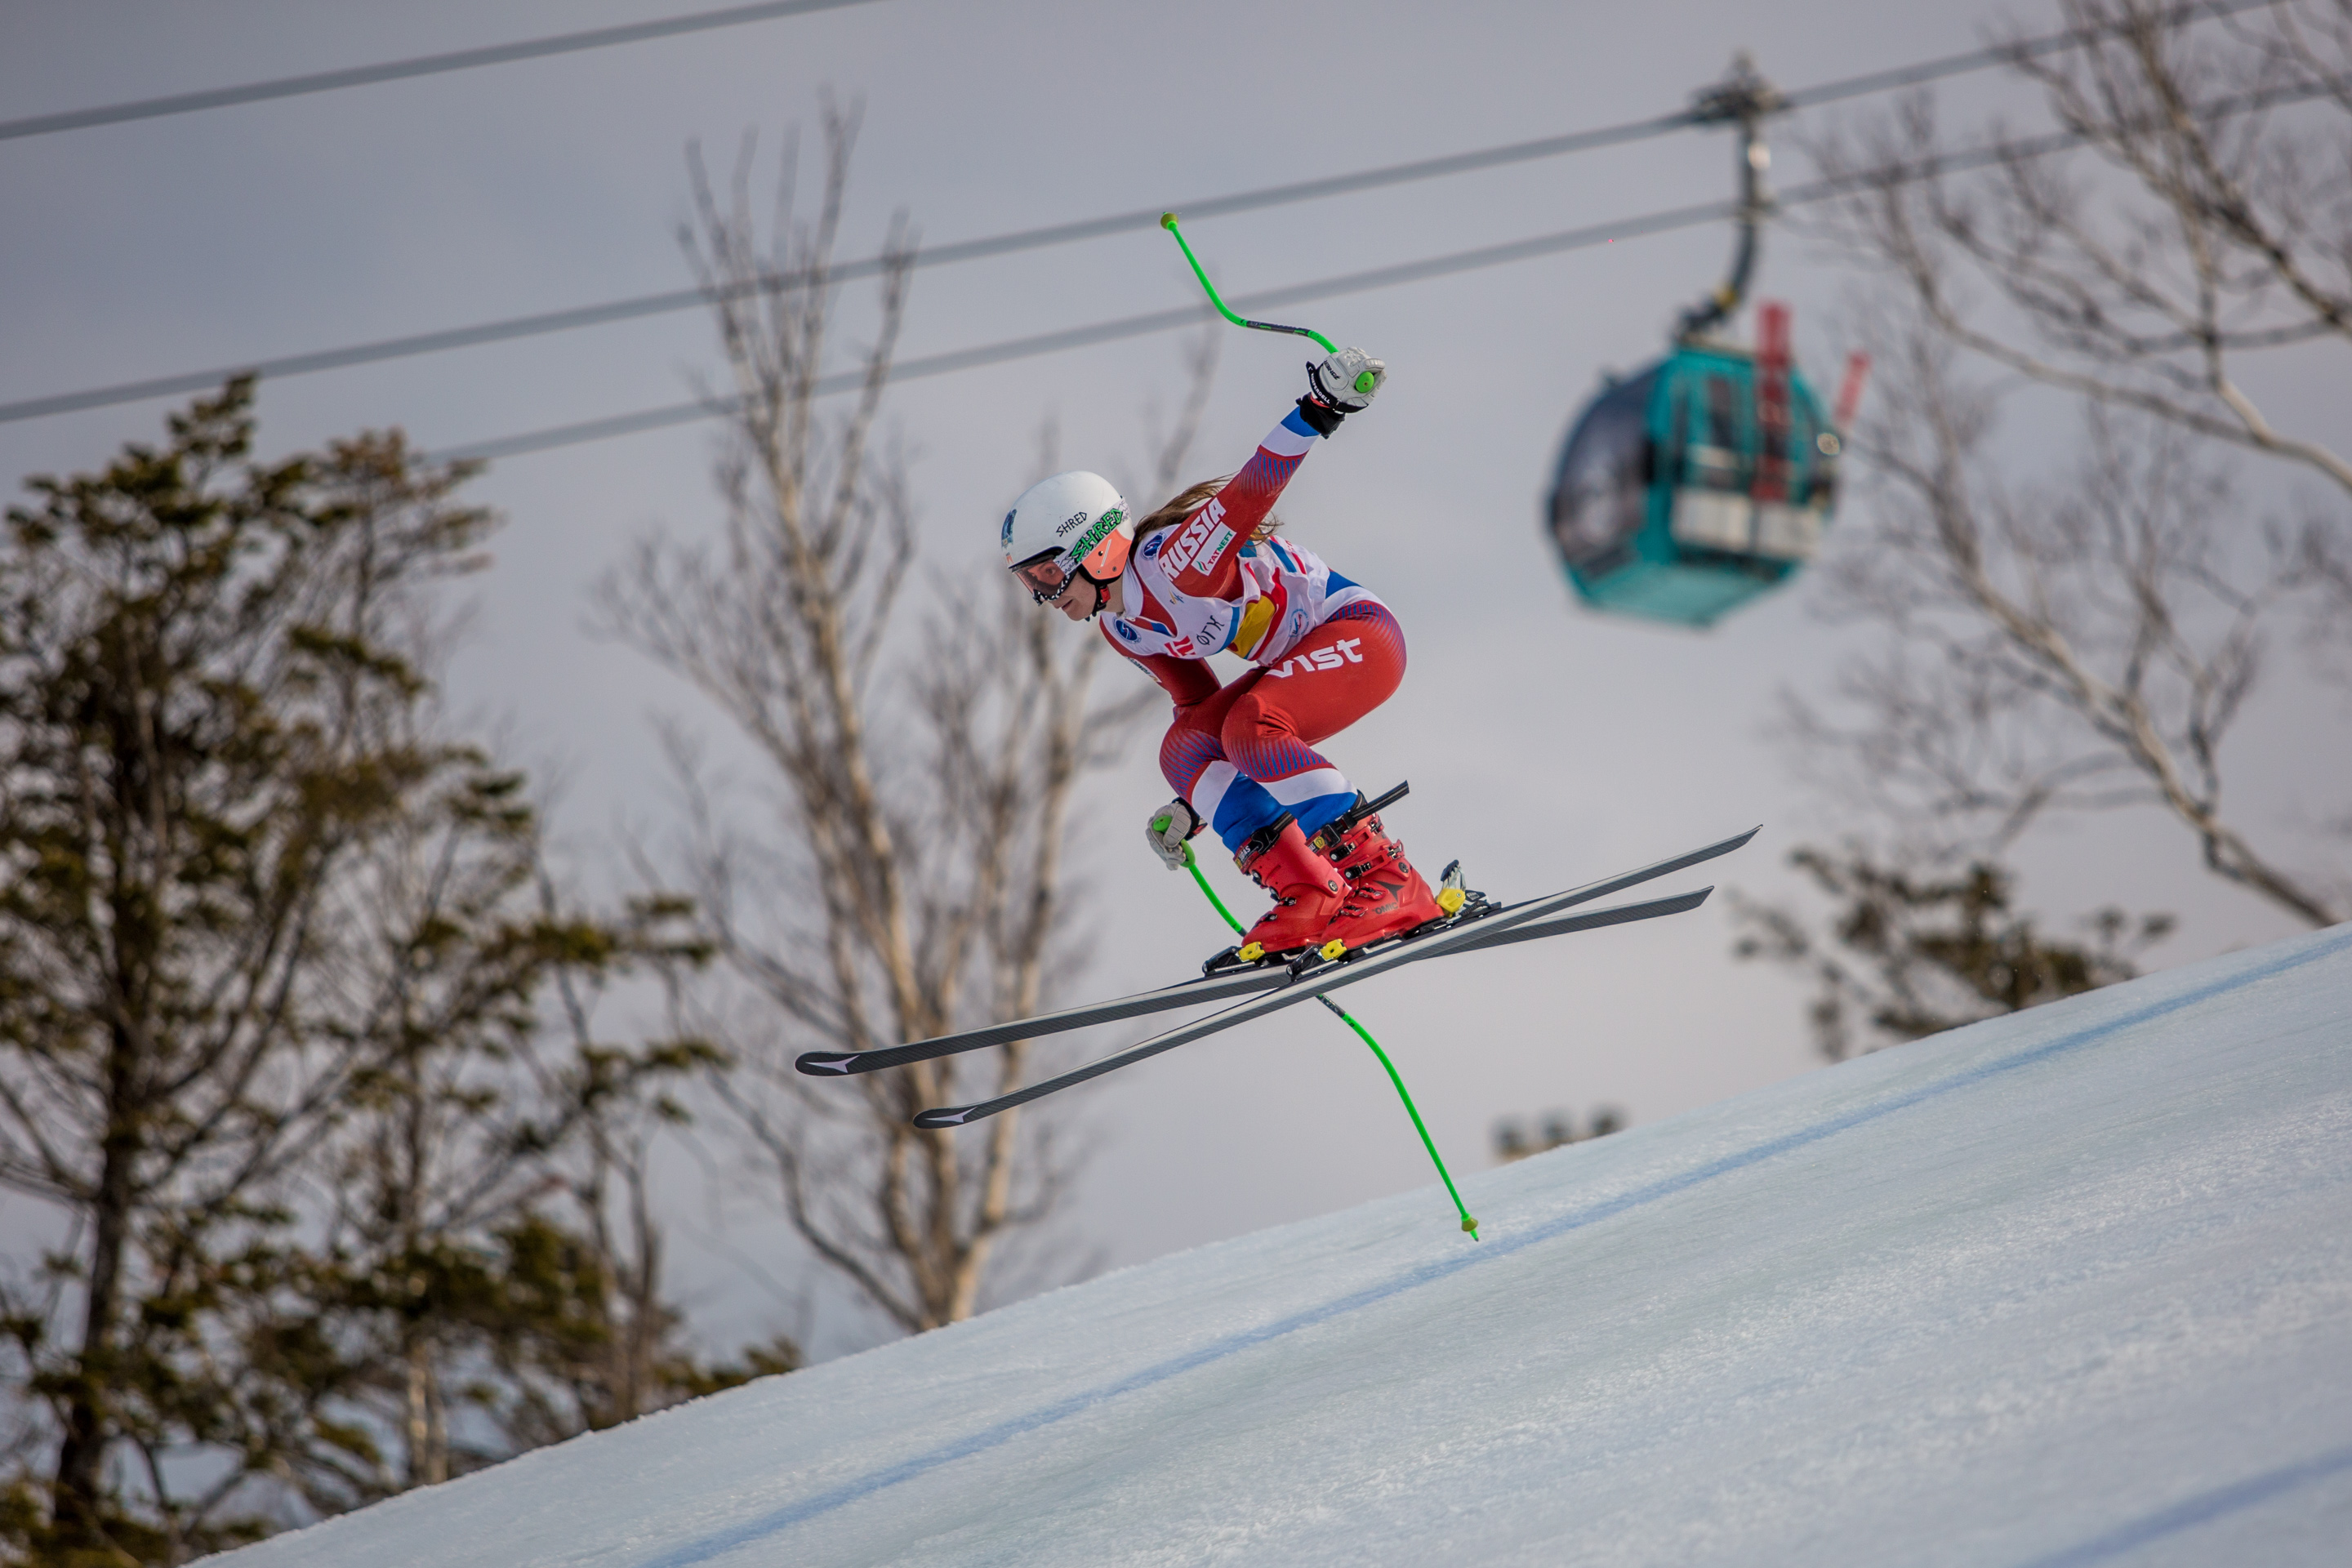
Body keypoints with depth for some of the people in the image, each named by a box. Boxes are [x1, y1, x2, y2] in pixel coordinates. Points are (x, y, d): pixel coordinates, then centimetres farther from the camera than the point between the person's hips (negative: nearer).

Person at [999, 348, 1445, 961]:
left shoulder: (1174, 562, -24)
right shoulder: (1123, 632, 3)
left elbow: (1253, 488, -34)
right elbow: (1199, 702, 14)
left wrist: (1318, 409, -47)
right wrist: (1192, 809, 10)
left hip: (1359, 631, -9)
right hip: (1296, 661, 9)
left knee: (1250, 728, -30)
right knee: (1183, 748, -10)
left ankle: (1390, 883, -29)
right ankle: (1305, 895, -16)